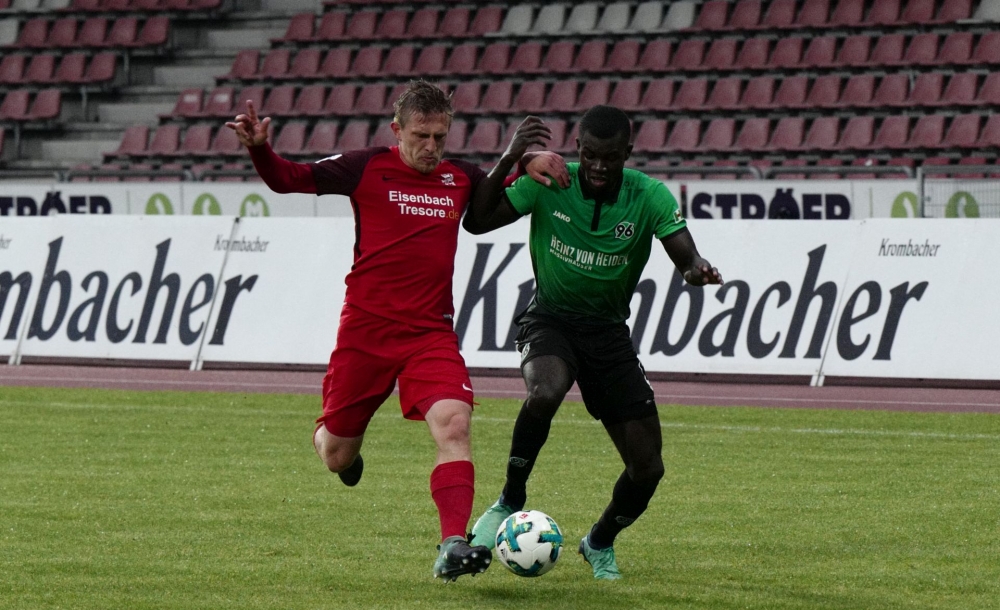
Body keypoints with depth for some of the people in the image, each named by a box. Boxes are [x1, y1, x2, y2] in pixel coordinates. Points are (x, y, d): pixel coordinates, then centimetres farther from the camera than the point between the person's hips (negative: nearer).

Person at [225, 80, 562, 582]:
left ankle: (453, 547, -29)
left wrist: (524, 160, 4)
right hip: (365, 328, -2)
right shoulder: (367, 169, -2)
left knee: (453, 422, -24)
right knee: (337, 457, 7)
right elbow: (288, 179, 0)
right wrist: (259, 149, -20)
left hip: (431, 332, 2)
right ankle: (331, 437, 47)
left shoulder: (461, 179, 8)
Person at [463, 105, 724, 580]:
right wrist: (507, 164, -31)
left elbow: (688, 260, -17)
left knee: (647, 469, -2)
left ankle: (600, 543, 29)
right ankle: (510, 502, -14)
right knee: (545, 392, -38)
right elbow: (476, 221, -16)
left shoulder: (649, 197, -11)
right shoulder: (548, 183, -12)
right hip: (550, 318, -2)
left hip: (609, 331, 2)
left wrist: (699, 271, -42)